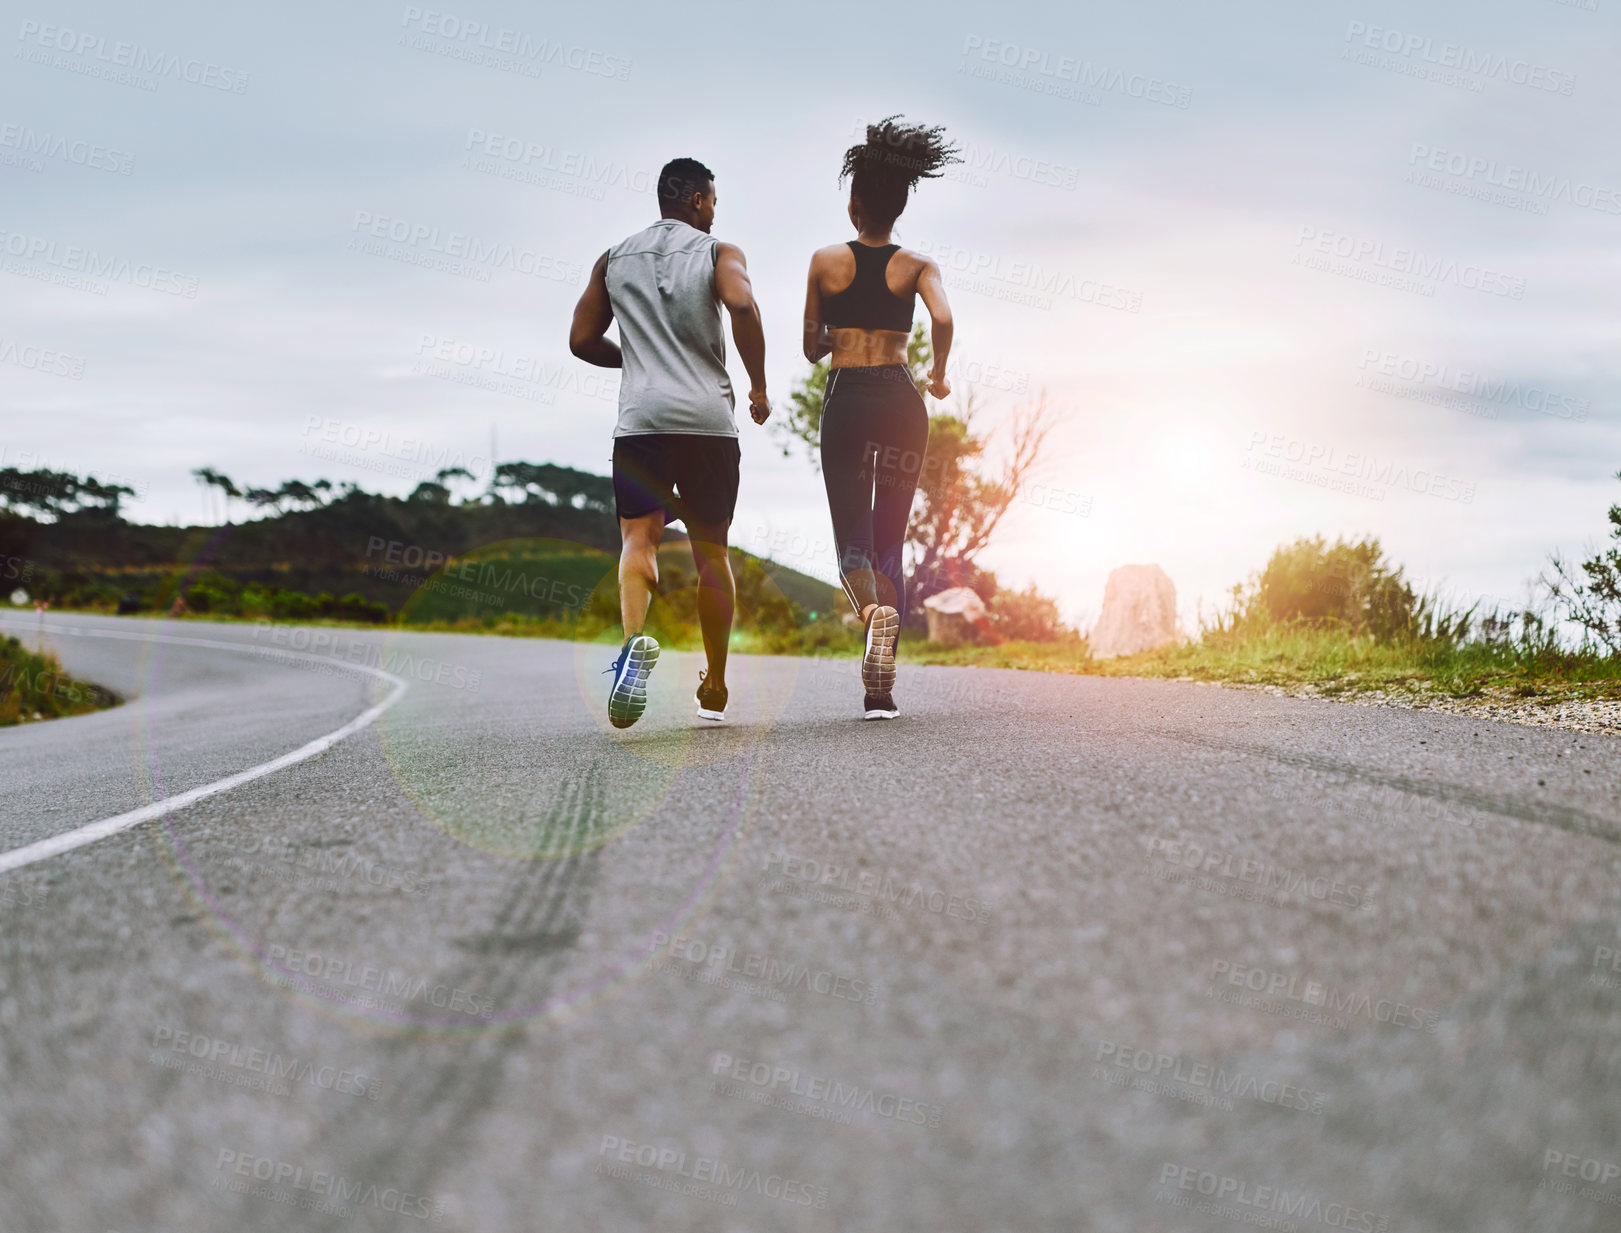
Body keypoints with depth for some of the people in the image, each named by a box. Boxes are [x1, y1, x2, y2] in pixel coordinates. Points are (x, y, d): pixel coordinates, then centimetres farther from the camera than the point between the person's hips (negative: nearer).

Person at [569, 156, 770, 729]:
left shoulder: (614, 258, 14)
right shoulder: (719, 252, 4)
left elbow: (582, 340, 14)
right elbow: (742, 306, -17)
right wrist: (758, 385, -7)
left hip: (639, 415, 1)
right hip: (708, 418, -1)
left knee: (638, 538, -4)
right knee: (711, 552, 11)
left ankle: (635, 638, -37)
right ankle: (715, 691, 20)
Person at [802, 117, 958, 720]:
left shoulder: (826, 262, 3)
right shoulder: (917, 266, 3)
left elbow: (811, 348, 7)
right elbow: (943, 319, -16)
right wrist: (939, 374, 2)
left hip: (845, 401, -1)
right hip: (900, 400, 1)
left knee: (852, 536, 4)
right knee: (890, 538, 10)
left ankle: (875, 609, -34)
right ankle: (880, 689, 2)